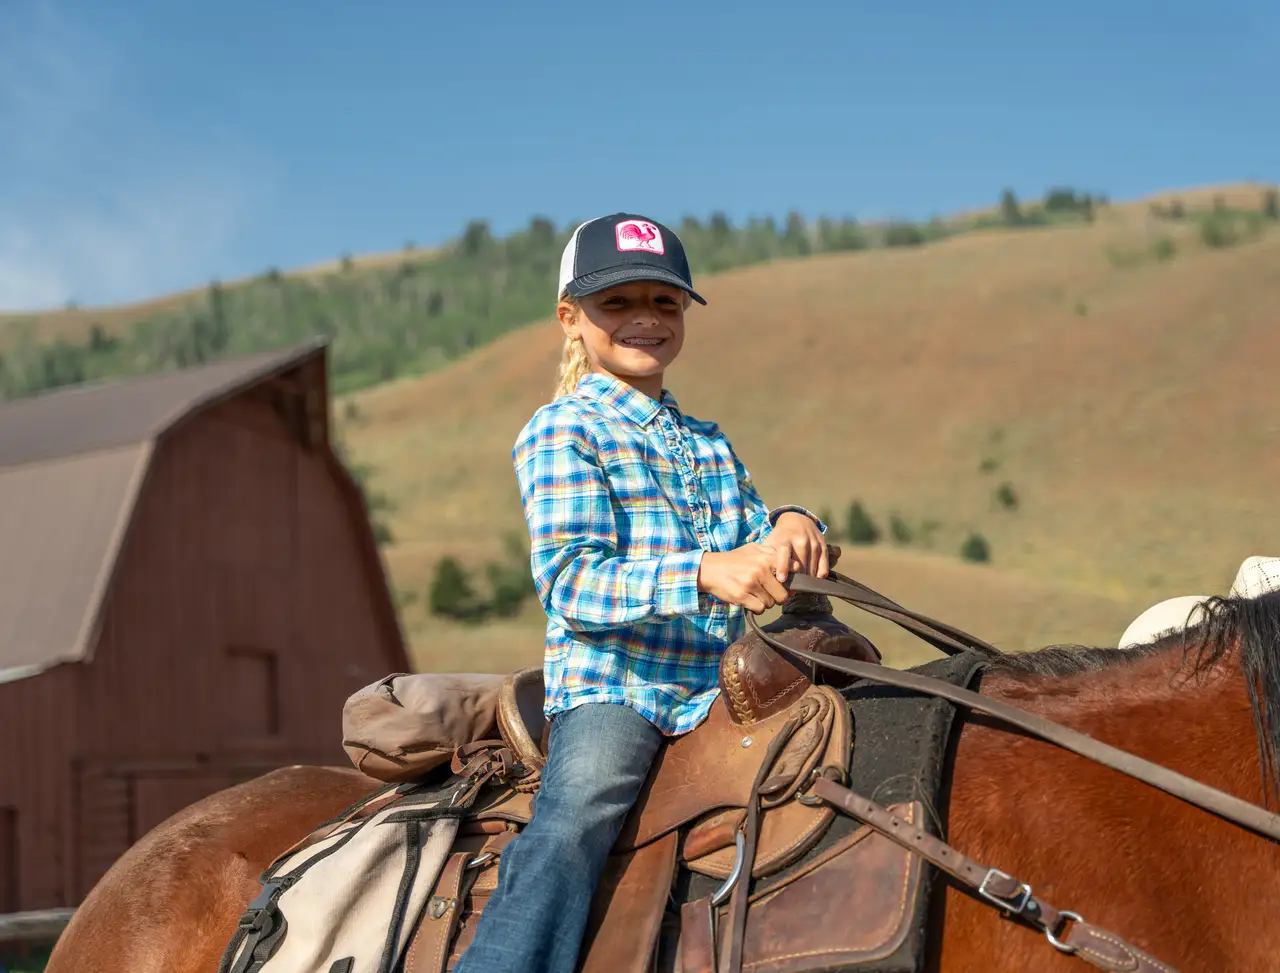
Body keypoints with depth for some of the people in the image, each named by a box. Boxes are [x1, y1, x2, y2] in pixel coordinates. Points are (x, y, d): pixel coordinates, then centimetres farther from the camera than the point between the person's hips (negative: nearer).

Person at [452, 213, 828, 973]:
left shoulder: (712, 447, 22)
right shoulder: (563, 432, -1)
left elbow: (752, 556, 26)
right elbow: (570, 581, -13)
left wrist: (791, 528, 0)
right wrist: (706, 574, -27)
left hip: (716, 693, 7)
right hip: (610, 687, -7)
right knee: (573, 827, -32)